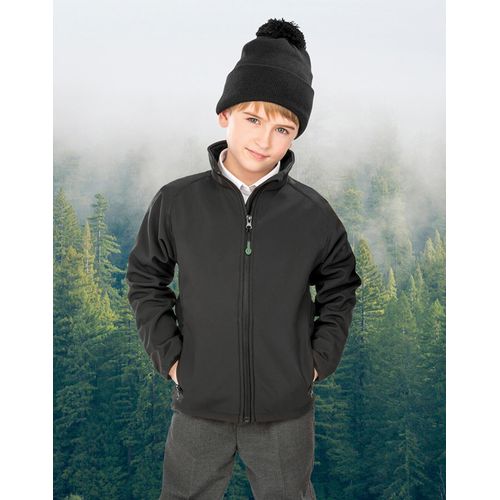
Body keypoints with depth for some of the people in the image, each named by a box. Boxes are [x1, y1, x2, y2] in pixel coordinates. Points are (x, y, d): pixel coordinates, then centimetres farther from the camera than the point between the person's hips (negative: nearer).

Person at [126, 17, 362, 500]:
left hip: (286, 410, 0)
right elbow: (145, 279, 5)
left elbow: (340, 288, 8)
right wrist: (168, 355, -2)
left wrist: (319, 359, 1)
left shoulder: (314, 213, -6)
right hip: (199, 407, 0)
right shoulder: (176, 202, -7)